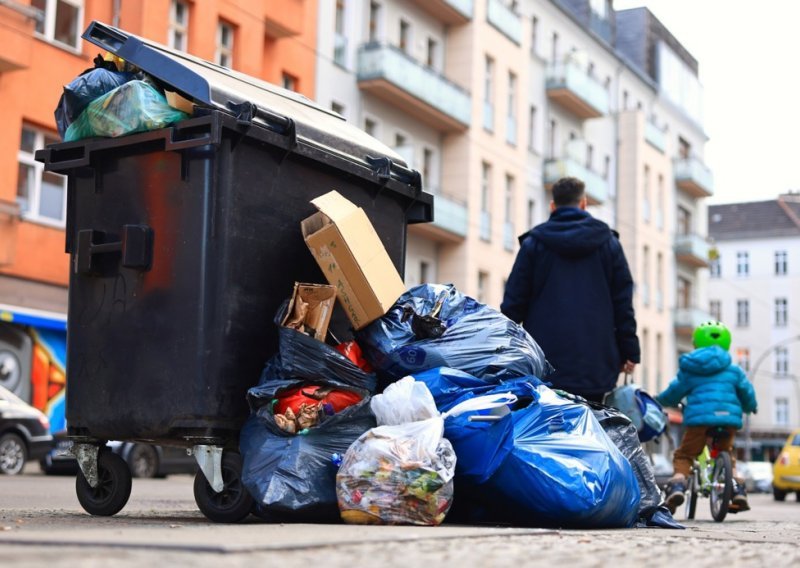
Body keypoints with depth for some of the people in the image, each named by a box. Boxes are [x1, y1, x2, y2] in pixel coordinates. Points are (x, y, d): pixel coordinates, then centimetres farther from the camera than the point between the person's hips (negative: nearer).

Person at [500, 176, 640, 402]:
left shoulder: (533, 243, 4)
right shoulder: (609, 242, 9)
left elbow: (514, 302, 3)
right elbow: (623, 302, 7)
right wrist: (629, 352, 10)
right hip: (596, 366, 1)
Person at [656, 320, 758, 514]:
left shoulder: (688, 370, 12)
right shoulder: (733, 370, 15)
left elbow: (673, 393, 16)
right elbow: (747, 393, 17)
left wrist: (658, 400, 35)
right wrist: (750, 407, 40)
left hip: (699, 418, -2)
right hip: (728, 417, 2)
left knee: (683, 455, 9)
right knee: (726, 453, 25)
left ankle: (677, 484, -16)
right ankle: (738, 490, 10)